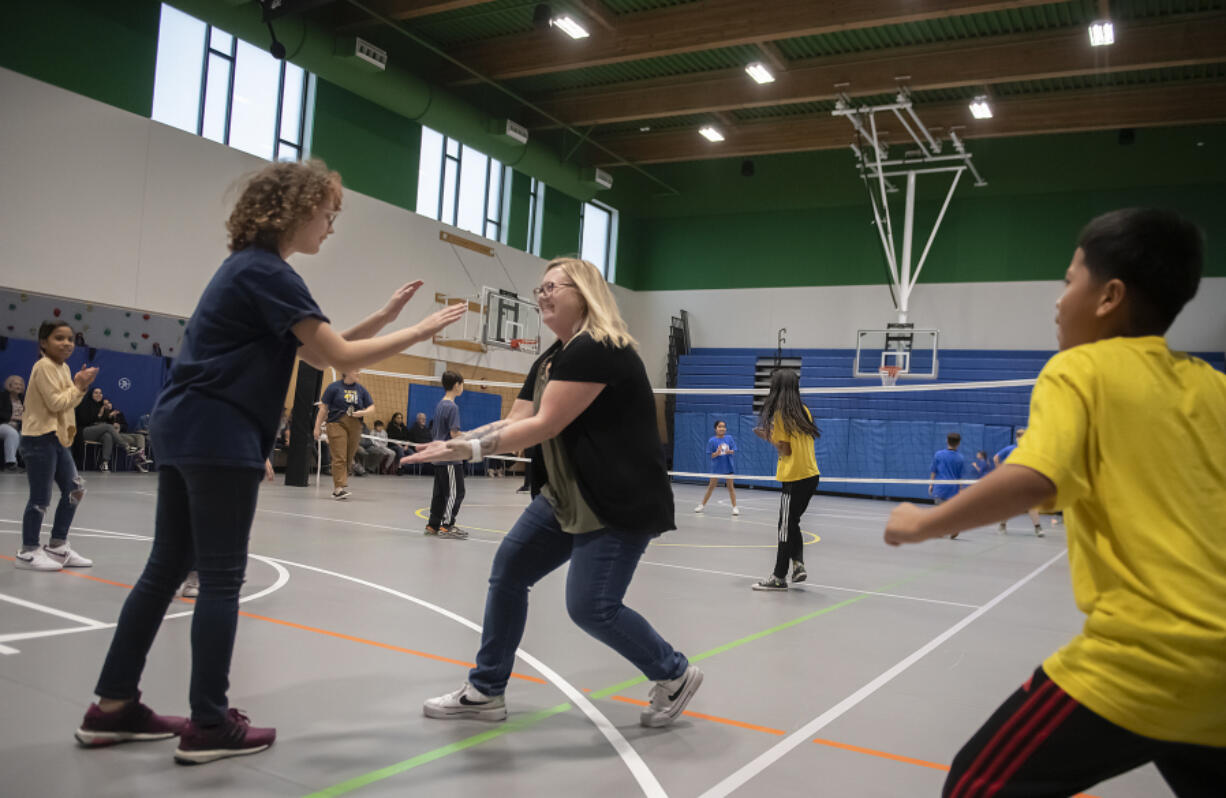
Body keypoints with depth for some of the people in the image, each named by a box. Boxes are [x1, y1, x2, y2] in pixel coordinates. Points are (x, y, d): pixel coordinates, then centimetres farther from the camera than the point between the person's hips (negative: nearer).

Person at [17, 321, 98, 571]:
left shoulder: (63, 368, 15)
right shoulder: (44, 366, -13)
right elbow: (56, 403, -19)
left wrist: (80, 386, 1)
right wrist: (78, 386, -11)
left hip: (57, 438, 9)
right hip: (39, 438, -9)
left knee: (75, 490, 10)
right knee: (41, 498, -5)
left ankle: (57, 548, 20)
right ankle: (28, 552, 7)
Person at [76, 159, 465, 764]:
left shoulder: (252, 268, 17)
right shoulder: (268, 273, -13)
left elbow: (316, 352, 18)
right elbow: (341, 358, -17)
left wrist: (385, 316, 13)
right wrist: (420, 332, -9)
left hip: (184, 430, 10)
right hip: (218, 439, -10)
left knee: (166, 568, 13)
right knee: (221, 579, -3)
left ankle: (113, 707, 21)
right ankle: (209, 726, 6)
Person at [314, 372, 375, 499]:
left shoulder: (361, 389, 11)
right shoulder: (334, 387, 1)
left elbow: (372, 409, 12)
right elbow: (323, 408, 3)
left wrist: (362, 413, -9)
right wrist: (318, 427, -1)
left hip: (355, 427, 4)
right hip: (337, 425, -4)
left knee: (349, 459, 5)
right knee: (339, 458, -12)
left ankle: (337, 488, 15)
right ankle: (339, 488, -15)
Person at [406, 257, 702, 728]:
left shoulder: (596, 350, -19)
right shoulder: (548, 362, 12)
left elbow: (544, 426, -23)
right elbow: (512, 423, 7)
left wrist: (470, 449, -23)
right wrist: (452, 443, -5)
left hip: (621, 504, -10)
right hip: (569, 497, 10)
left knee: (591, 607, -11)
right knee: (509, 568, 6)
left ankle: (675, 675, 15)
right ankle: (485, 691, 19)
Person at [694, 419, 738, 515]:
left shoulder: (729, 438, -1)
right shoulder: (712, 441, -8)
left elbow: (734, 450, 2)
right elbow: (709, 456, -7)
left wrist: (730, 451, -19)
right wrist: (716, 453, -25)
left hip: (728, 467, 1)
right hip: (716, 467, -1)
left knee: (730, 487, 5)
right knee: (711, 487, 10)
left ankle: (734, 507, 10)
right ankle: (702, 505, 24)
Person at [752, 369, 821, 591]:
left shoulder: (780, 414, -10)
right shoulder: (804, 410, 8)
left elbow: (785, 449, -12)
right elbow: (800, 442, 12)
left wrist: (768, 437, 2)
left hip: (794, 477, -7)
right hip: (811, 474, 7)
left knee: (787, 526, 0)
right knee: (792, 523, 18)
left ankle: (779, 577, 8)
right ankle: (798, 564, 8)